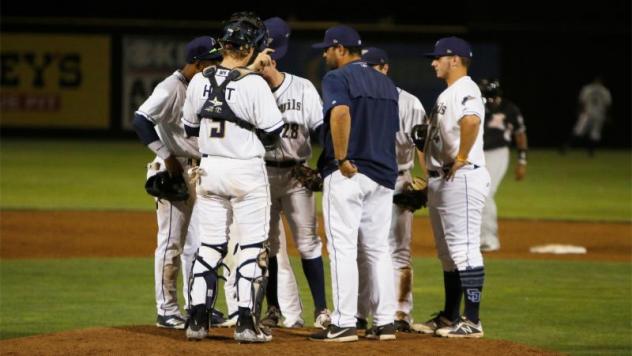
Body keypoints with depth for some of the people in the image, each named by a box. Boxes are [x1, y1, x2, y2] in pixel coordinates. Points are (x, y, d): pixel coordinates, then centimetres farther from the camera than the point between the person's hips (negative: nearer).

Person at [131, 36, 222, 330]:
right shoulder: (171, 88, -15)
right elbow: (141, 121, -25)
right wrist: (167, 157, -22)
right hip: (172, 172, -9)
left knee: (196, 242, 14)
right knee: (171, 242, -4)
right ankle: (166, 311, 0)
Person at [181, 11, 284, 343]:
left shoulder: (199, 81, -1)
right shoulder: (255, 84, -15)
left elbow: (190, 128, 10)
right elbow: (272, 134, -11)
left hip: (209, 167, 5)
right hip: (246, 170, -5)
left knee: (209, 245, 12)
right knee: (252, 247, 3)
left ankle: (197, 319, 10)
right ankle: (247, 323, 1)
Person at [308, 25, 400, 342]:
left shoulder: (337, 78, -7)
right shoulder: (386, 83, 18)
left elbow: (340, 112, -25)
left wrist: (341, 159, -21)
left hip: (347, 174, -7)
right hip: (383, 174, 7)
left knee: (343, 247, -5)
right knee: (377, 249, 11)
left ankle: (344, 323, -8)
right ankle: (385, 322, 10)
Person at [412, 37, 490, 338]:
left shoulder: (465, 90, -13)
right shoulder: (447, 94, 20)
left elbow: (471, 121, -34)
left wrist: (461, 159, -25)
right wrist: (433, 172, 17)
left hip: (461, 178, -11)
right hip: (440, 180, 11)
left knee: (465, 249, -12)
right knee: (448, 253, 16)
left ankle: (472, 321, -14)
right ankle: (450, 317, 24)